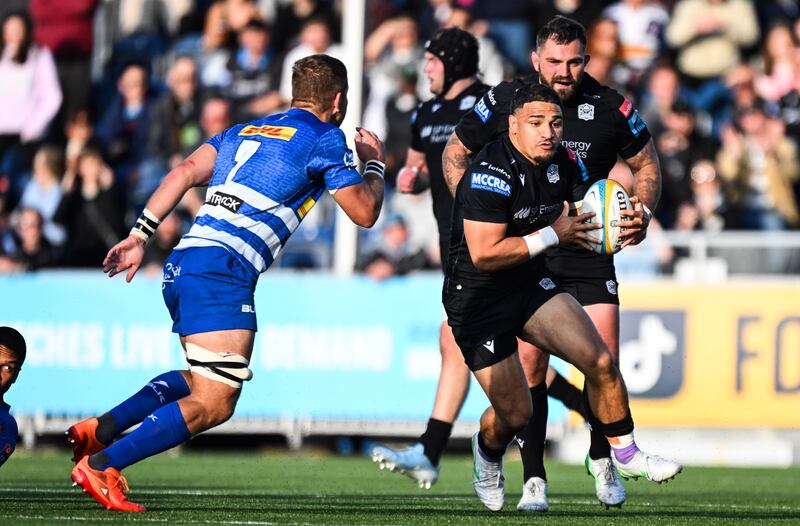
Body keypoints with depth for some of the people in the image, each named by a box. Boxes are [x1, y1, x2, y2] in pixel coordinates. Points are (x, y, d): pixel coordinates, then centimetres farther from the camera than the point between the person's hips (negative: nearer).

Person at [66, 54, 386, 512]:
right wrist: (375, 163, 24)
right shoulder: (324, 138, 5)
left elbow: (185, 172, 13)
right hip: (223, 272, -8)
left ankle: (102, 428, 9)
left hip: (183, 266, 9)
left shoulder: (246, 130, 24)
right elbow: (365, 212, 6)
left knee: (203, 380, 26)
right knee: (213, 404, -10)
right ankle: (100, 465, -18)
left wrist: (140, 235, 11)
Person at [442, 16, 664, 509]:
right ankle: (534, 479, 1)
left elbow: (647, 164, 12)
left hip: (589, 248, 1)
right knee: (530, 362, -8)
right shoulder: (504, 100, -5)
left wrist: (643, 213, -5)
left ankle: (601, 456, 17)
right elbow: (455, 154, 9)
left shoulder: (610, 107, -4)